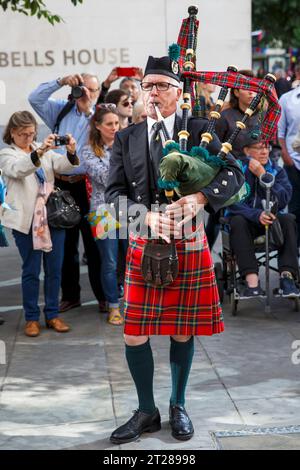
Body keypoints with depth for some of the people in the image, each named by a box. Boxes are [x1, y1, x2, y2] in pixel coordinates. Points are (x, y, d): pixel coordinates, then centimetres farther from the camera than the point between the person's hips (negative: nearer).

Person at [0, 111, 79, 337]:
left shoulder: (44, 149, 15)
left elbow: (61, 165, -1)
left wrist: (71, 152, -24)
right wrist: (39, 152, -37)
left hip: (53, 215, 4)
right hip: (27, 220, -4)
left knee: (55, 269, 8)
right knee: (31, 271, 3)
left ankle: (52, 314, 19)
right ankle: (32, 317, 13)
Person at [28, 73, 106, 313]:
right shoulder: (61, 111, 9)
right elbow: (35, 98, 1)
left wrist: (89, 112, -13)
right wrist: (61, 82, -7)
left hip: (86, 184, -3)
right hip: (61, 185, 3)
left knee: (93, 243, 3)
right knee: (66, 244, 11)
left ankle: (103, 295, 13)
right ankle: (70, 295, 22)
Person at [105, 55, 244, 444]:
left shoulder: (198, 131, 2)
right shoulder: (126, 139, 7)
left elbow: (234, 172, -7)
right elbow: (115, 192, 0)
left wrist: (199, 198, -25)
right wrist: (150, 217, -19)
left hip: (188, 246, -1)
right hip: (143, 246, 1)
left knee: (183, 332, 9)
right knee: (135, 335, 0)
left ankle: (178, 407, 28)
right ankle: (147, 411, 18)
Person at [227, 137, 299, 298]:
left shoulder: (278, 171, 3)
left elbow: (283, 200, -13)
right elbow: (232, 203, -15)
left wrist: (263, 175, -18)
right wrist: (257, 215, -31)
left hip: (270, 219, 2)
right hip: (245, 219, -2)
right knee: (237, 222, -34)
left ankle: (287, 277, -36)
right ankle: (252, 282, -45)